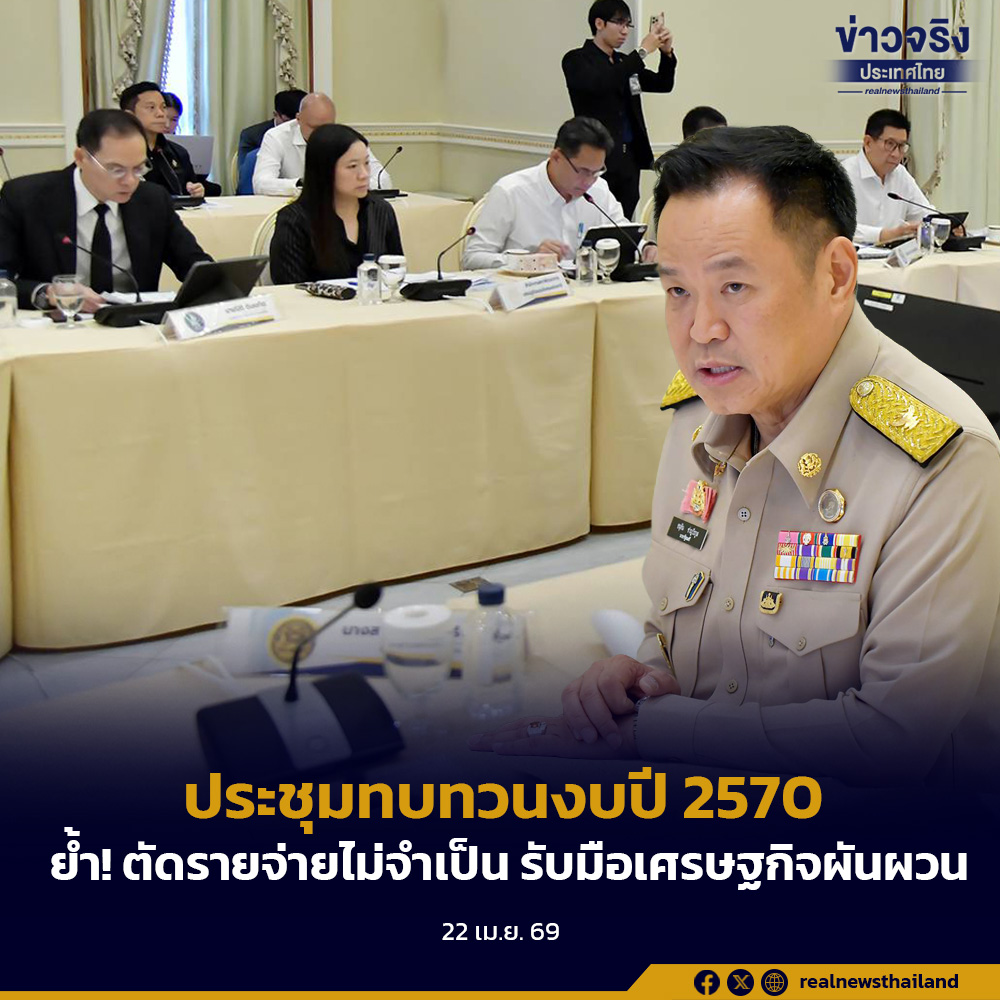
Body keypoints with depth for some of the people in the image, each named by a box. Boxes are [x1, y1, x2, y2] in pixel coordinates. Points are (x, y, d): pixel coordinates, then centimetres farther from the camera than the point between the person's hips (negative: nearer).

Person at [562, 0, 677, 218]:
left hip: (629, 158, 6)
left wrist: (667, 53, -1)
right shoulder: (576, 60, -3)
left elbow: (662, 84, 18)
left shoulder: (624, 62, 16)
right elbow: (600, 85, -22)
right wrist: (642, 52, -20)